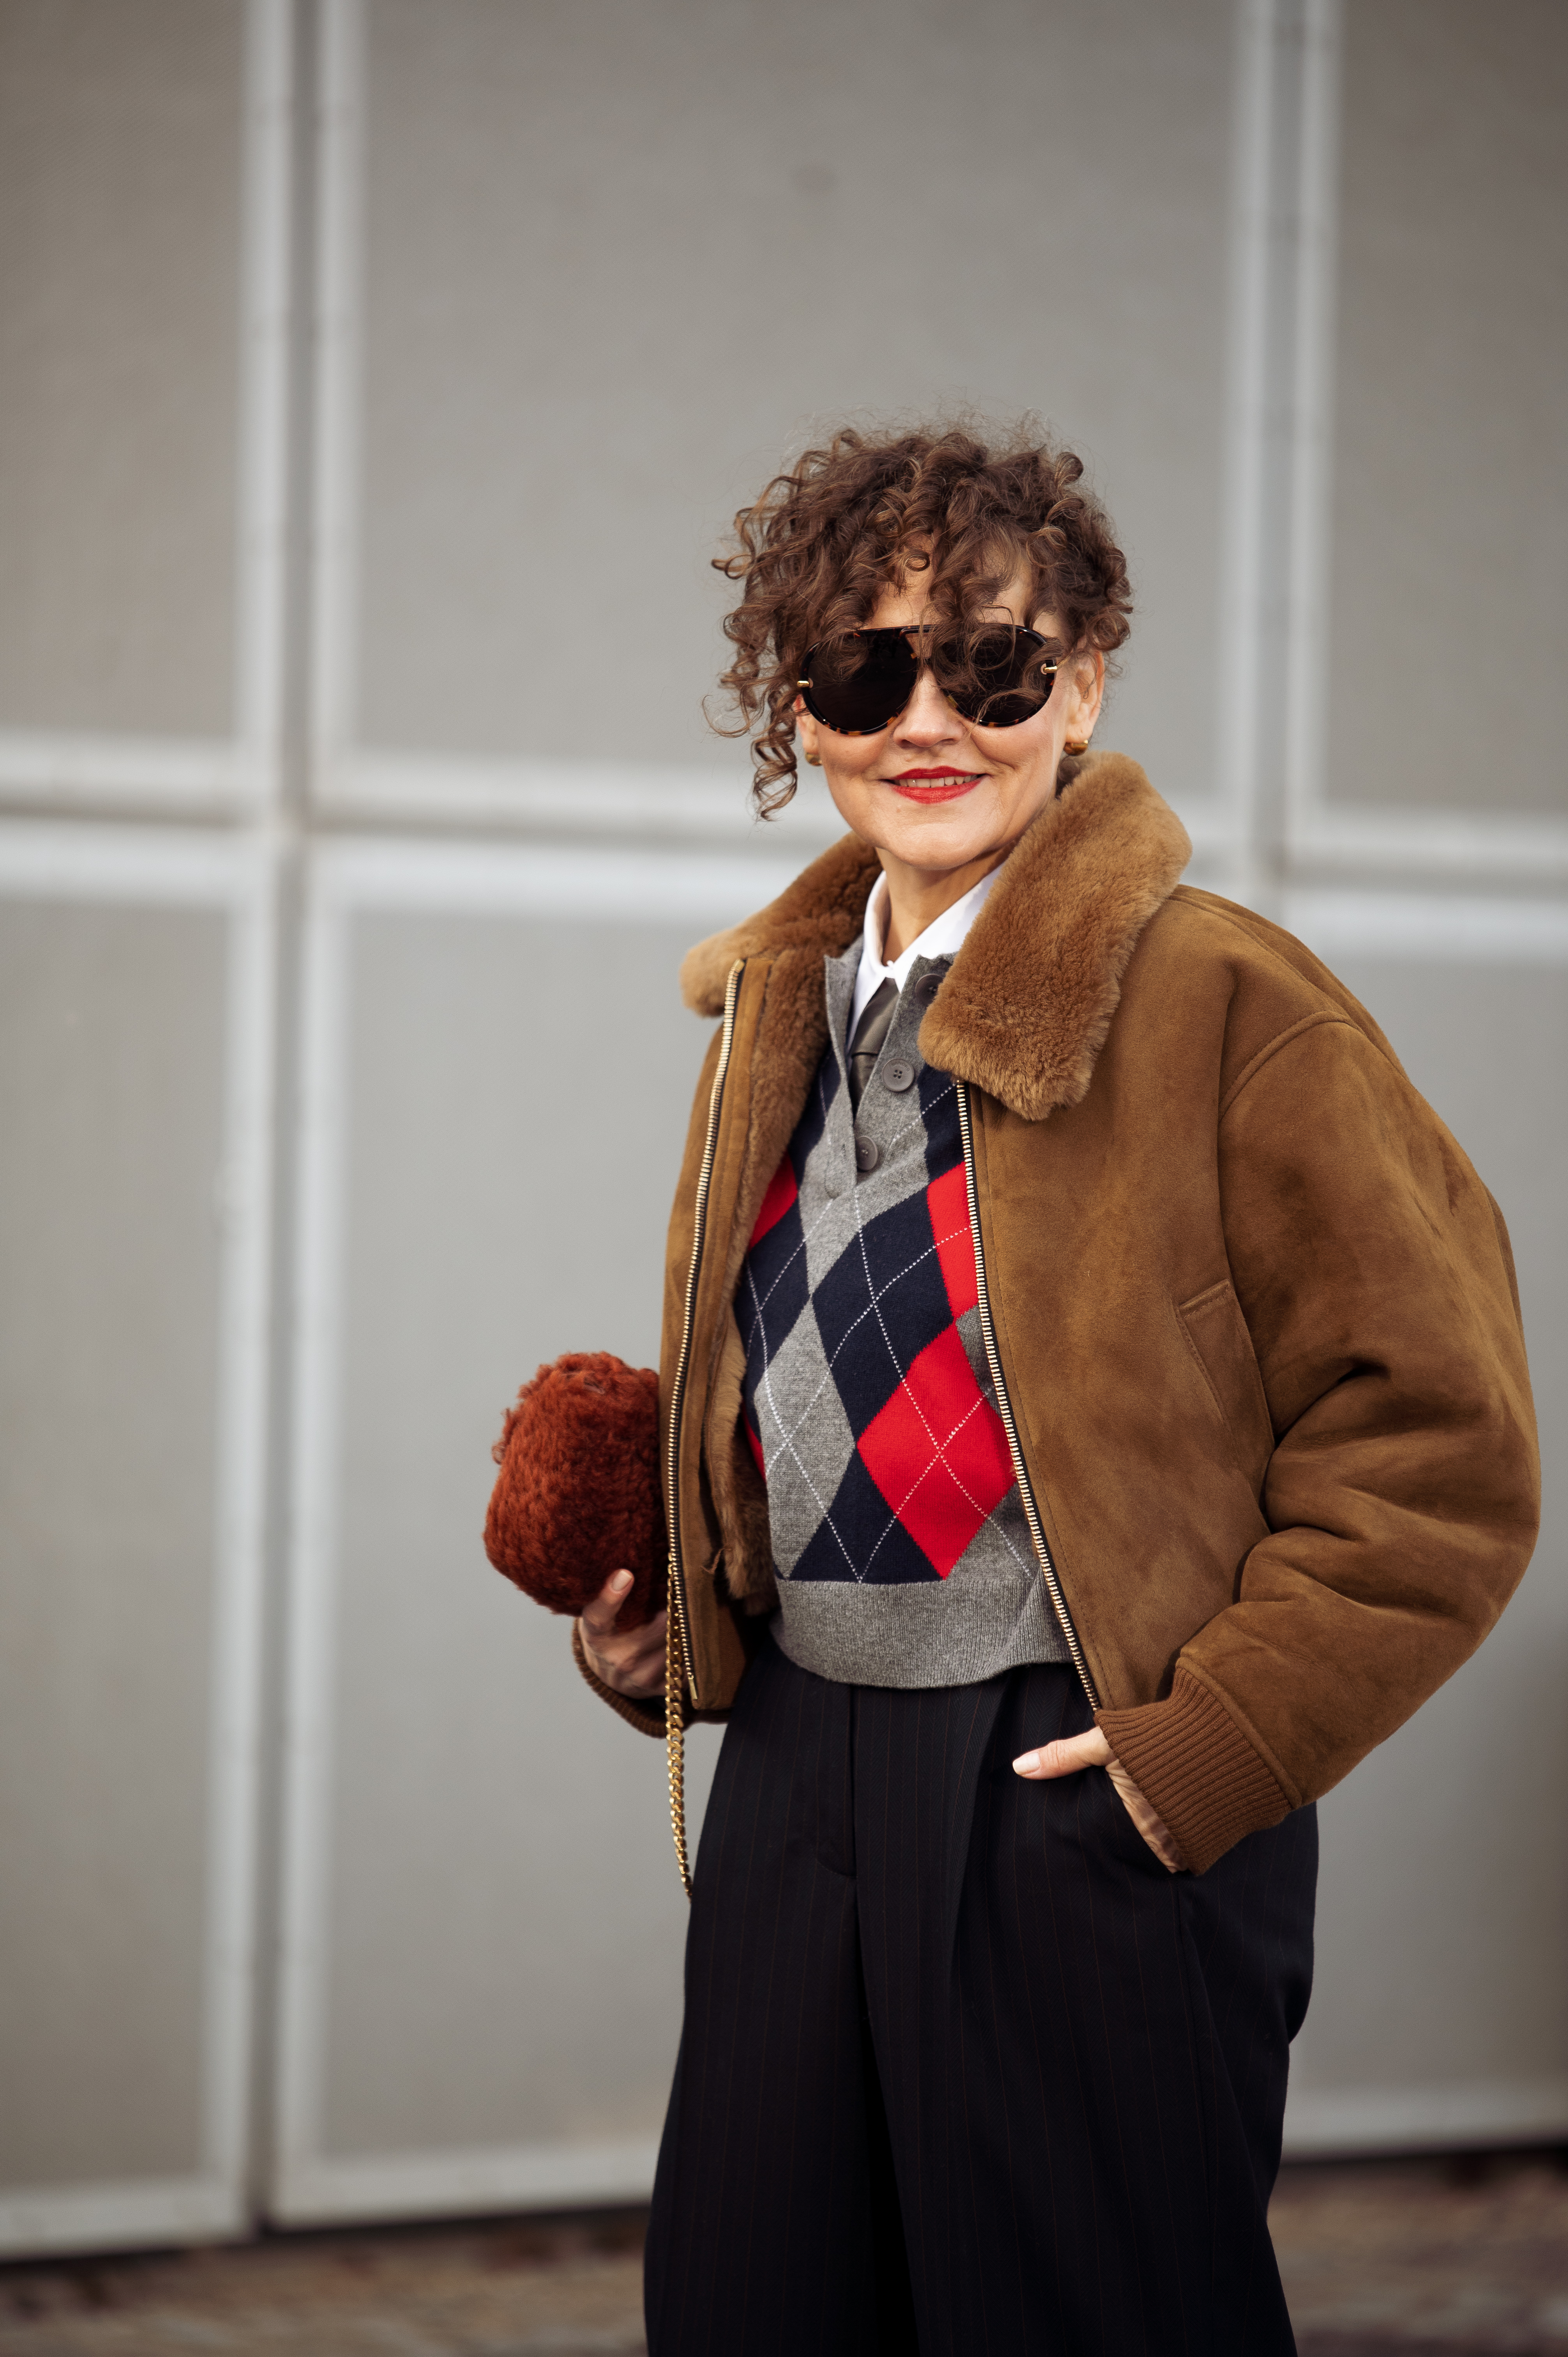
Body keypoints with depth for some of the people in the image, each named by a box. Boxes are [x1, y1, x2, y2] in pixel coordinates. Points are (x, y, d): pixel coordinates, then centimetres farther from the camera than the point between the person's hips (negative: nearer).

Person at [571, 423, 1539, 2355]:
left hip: (1083, 1807, -6)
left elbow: (1437, 1453, -12)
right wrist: (653, 1608, 9)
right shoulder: (776, 1014, 11)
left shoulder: (1223, 1004, -11)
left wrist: (1204, 1753, -14)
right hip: (794, 1770, 7)